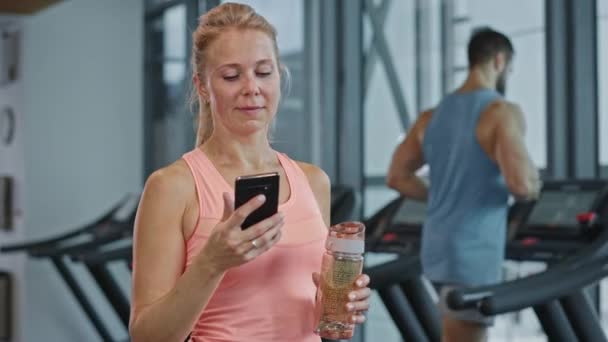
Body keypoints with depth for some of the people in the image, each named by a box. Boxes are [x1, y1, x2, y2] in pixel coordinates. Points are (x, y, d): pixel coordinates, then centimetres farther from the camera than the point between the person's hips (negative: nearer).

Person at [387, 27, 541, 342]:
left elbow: (397, 177, 13)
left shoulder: (432, 116, 11)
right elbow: (521, 184, -24)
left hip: (437, 248, 8)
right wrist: (533, 188, -1)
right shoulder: (502, 112, -13)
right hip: (474, 253, -8)